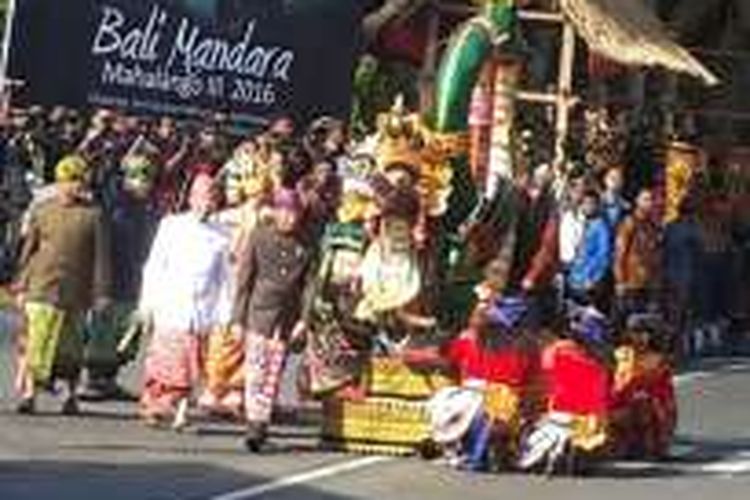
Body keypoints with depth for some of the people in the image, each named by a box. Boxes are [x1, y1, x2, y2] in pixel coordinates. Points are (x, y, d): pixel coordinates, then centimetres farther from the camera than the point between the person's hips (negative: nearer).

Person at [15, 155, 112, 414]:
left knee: (71, 345, 7)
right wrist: (23, 286, 8)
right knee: (37, 340, -7)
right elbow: (28, 250, 10)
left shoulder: (92, 215, 0)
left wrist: (101, 292, -4)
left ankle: (72, 395, 20)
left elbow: (101, 256, 1)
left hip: (75, 291, 0)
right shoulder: (41, 211, 5)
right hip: (43, 286, 0)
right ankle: (29, 393, -3)